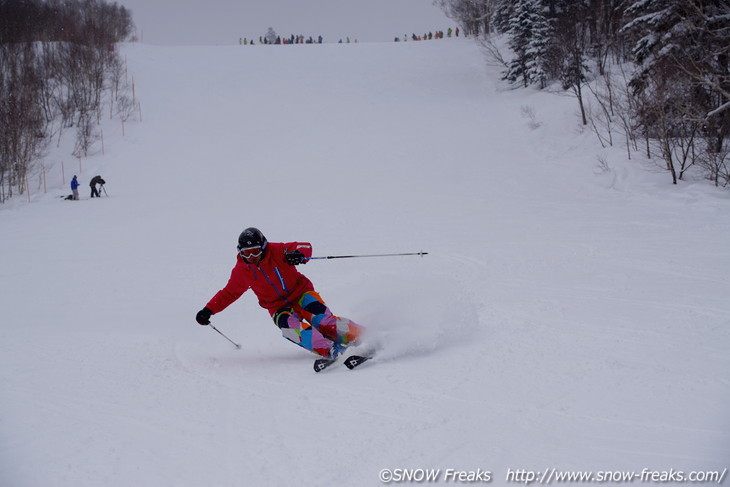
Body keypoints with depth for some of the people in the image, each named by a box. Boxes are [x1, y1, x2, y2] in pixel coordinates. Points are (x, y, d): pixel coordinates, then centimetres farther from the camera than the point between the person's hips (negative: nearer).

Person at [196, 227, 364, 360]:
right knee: (290, 326, -32)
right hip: (279, 307, 1)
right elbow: (229, 293, 10)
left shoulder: (276, 251, -13)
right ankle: (330, 351, -44)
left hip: (301, 292, -1)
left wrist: (298, 254, -43)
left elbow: (305, 247, -19)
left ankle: (361, 337, -21)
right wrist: (208, 310, 1)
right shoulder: (241, 271, -3)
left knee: (321, 319, -28)